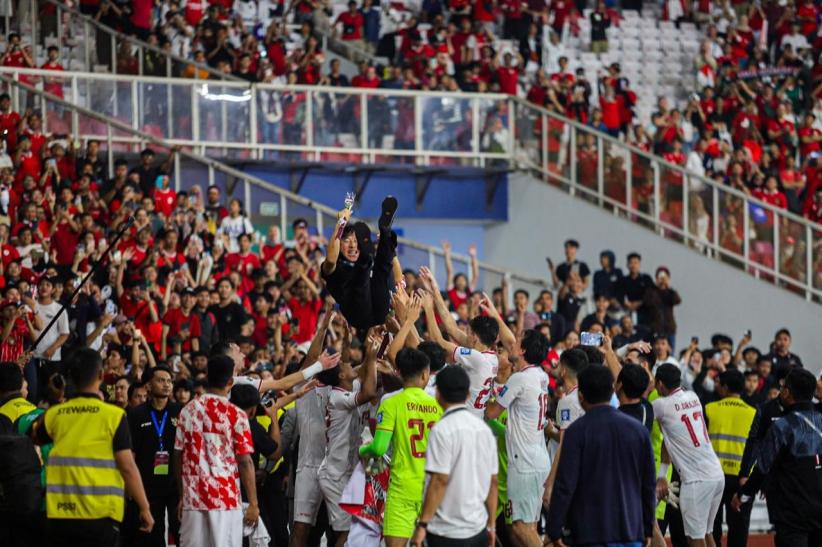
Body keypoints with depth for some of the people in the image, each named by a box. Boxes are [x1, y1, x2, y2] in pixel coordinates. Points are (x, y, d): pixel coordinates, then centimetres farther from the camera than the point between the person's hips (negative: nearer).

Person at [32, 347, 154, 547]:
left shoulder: (55, 415, 5)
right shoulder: (113, 416, -7)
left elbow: (35, 437, 27)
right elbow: (127, 467, -9)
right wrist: (144, 508, -3)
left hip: (60, 514, 3)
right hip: (100, 515, -3)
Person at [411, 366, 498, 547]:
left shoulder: (442, 430, -13)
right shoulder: (484, 429, 9)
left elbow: (440, 481, -17)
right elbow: (493, 482, 12)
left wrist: (422, 525, -14)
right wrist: (491, 525, 19)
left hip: (447, 532, -7)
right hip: (478, 530, 7)